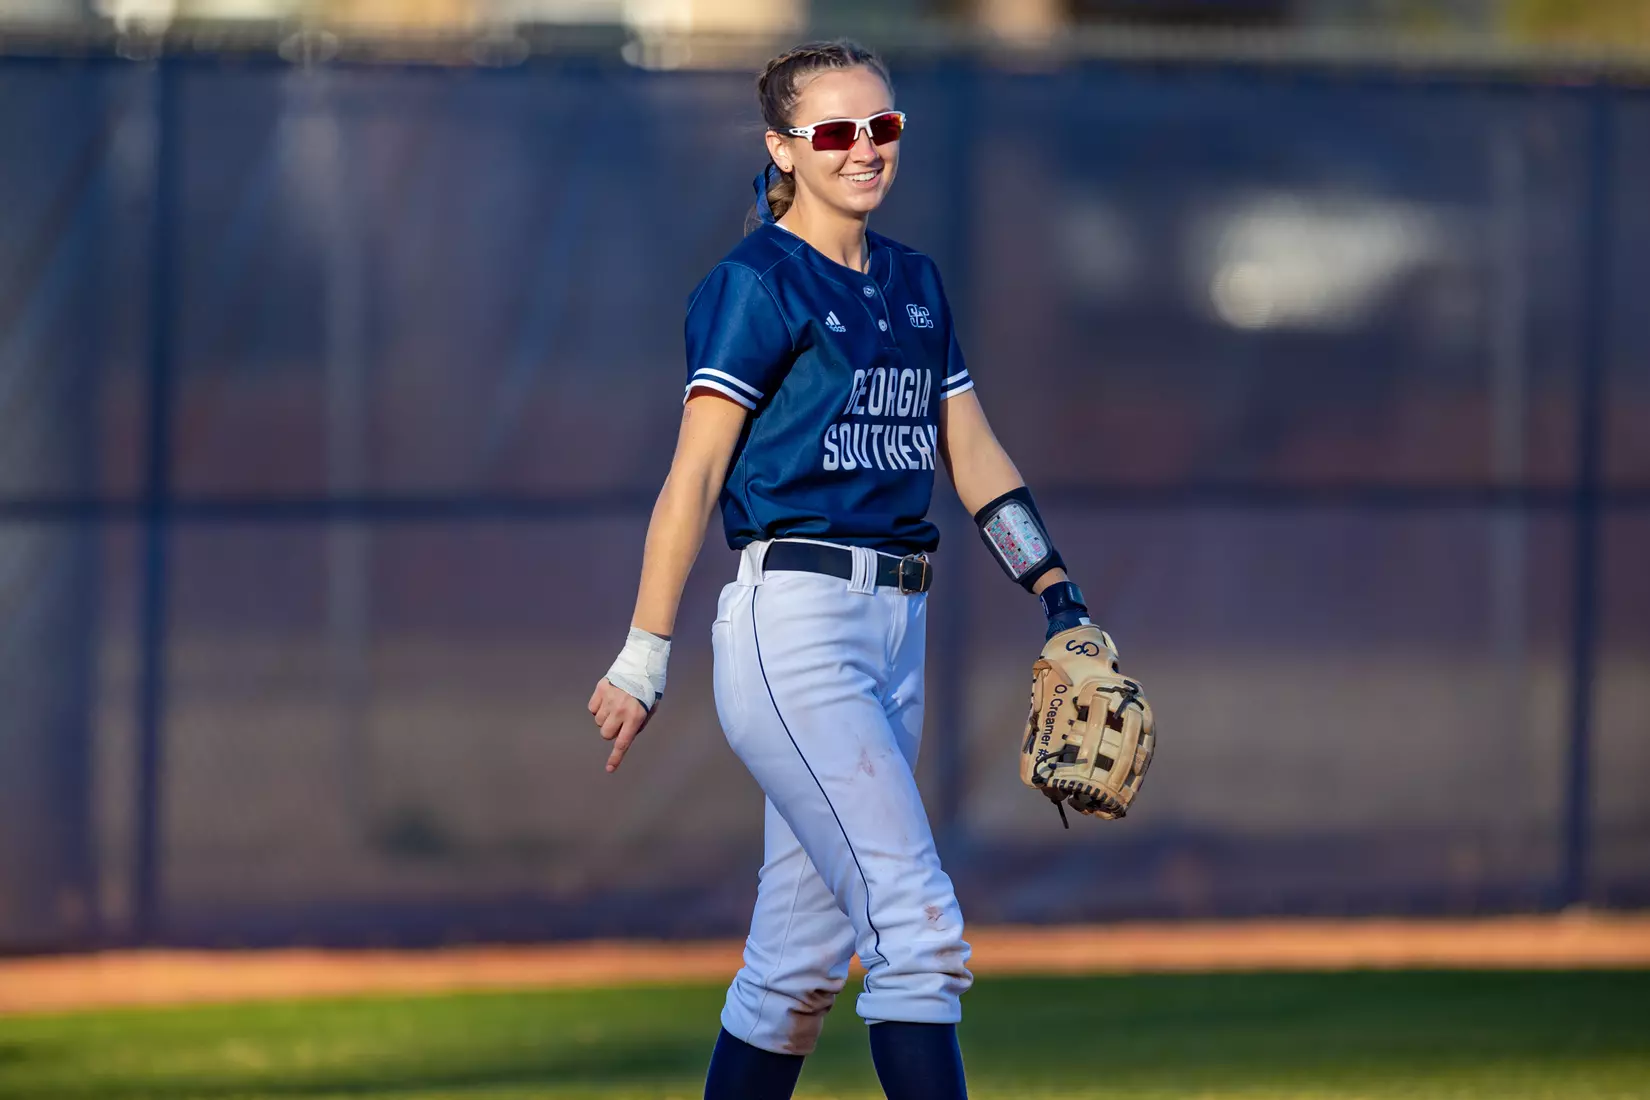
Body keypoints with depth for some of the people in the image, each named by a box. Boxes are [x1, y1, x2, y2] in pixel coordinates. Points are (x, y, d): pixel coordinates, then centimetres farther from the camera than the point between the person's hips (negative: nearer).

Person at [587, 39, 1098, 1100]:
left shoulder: (916, 284, 17)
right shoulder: (758, 283, -6)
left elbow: (974, 454, 19)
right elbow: (695, 474, -9)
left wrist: (1062, 599, 8)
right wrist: (645, 659, -11)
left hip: (896, 625, 7)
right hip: (795, 624, -7)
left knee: (800, 958, 9)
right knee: (920, 929, -16)